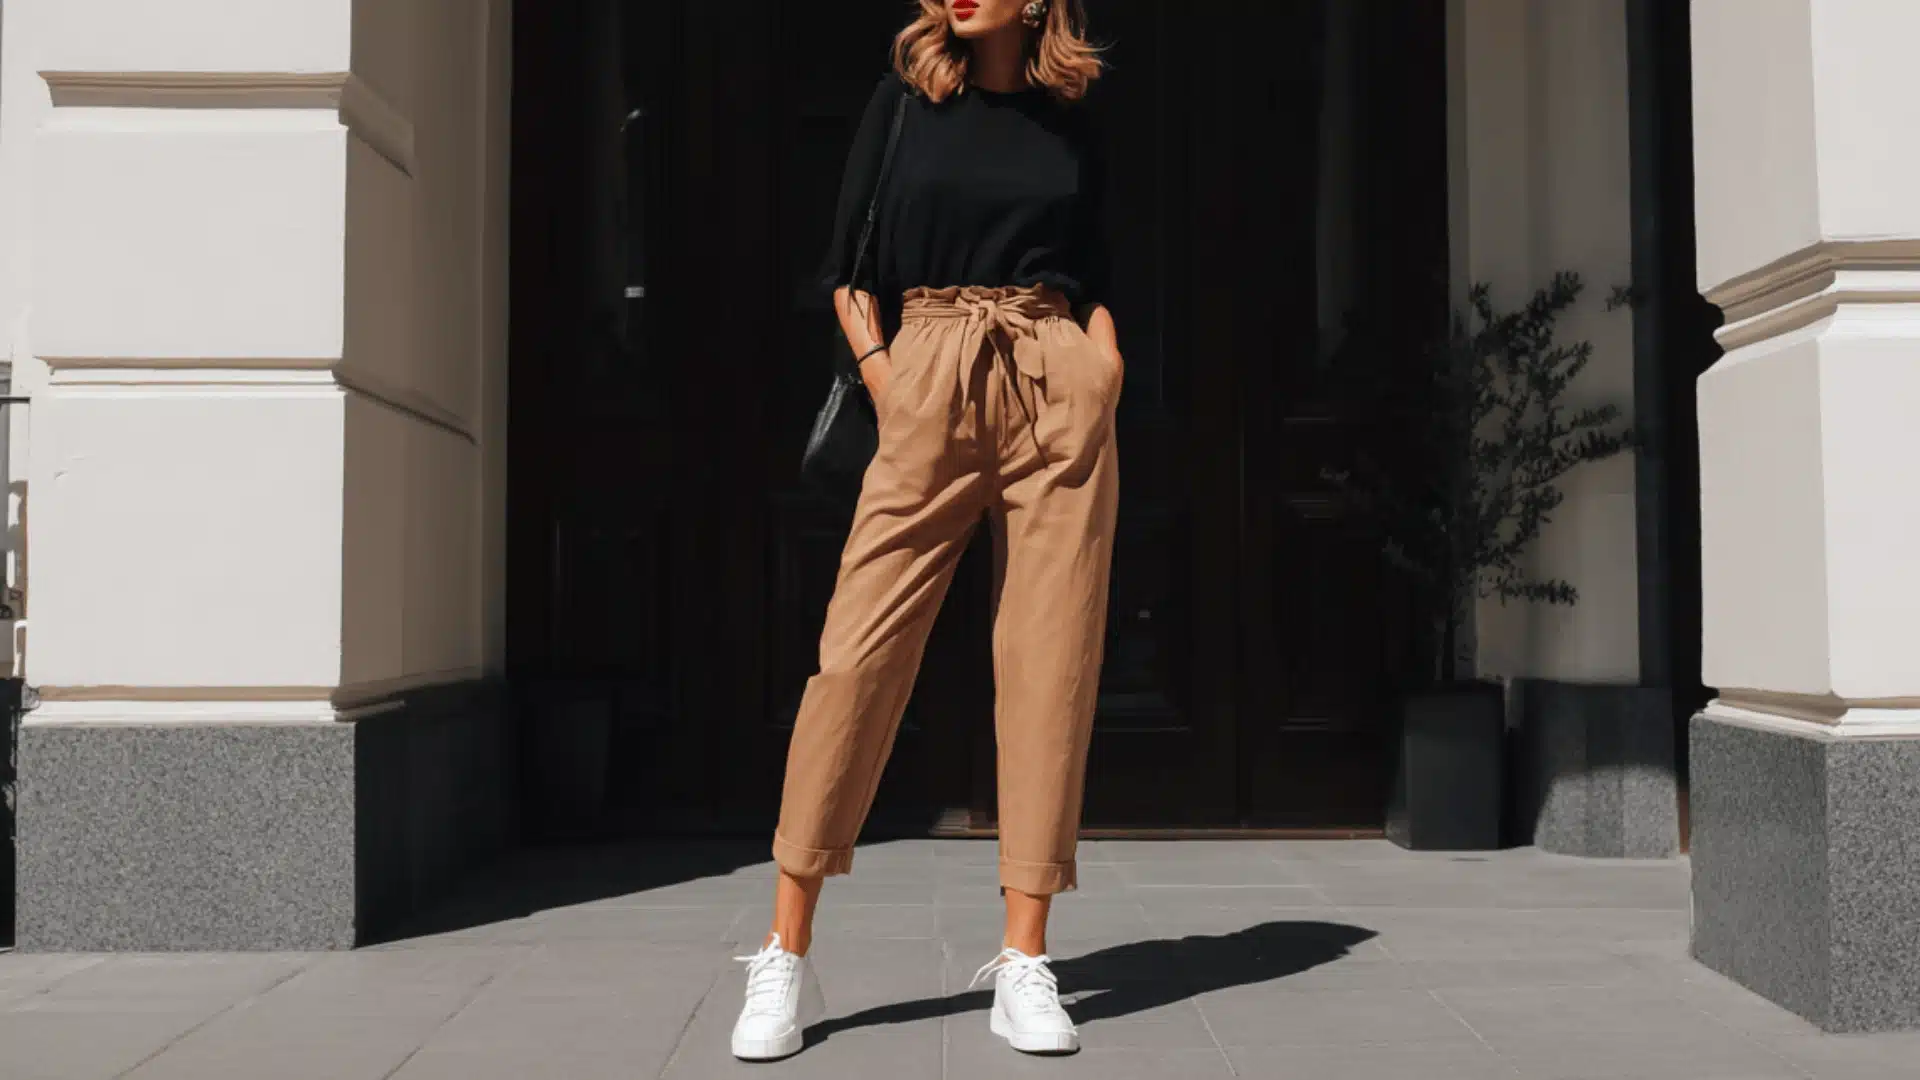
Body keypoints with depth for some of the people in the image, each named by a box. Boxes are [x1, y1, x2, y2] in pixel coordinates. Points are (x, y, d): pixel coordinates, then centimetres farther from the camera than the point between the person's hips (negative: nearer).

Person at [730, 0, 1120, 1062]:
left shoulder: (1072, 128, 15)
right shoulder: (905, 96, 10)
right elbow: (847, 264, 8)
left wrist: (1105, 369, 1)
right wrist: (878, 372, -3)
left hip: (1060, 393, 2)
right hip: (931, 389, -1)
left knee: (1051, 664, -3)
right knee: (857, 652, -8)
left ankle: (1024, 965, 5)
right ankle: (785, 958, 1)